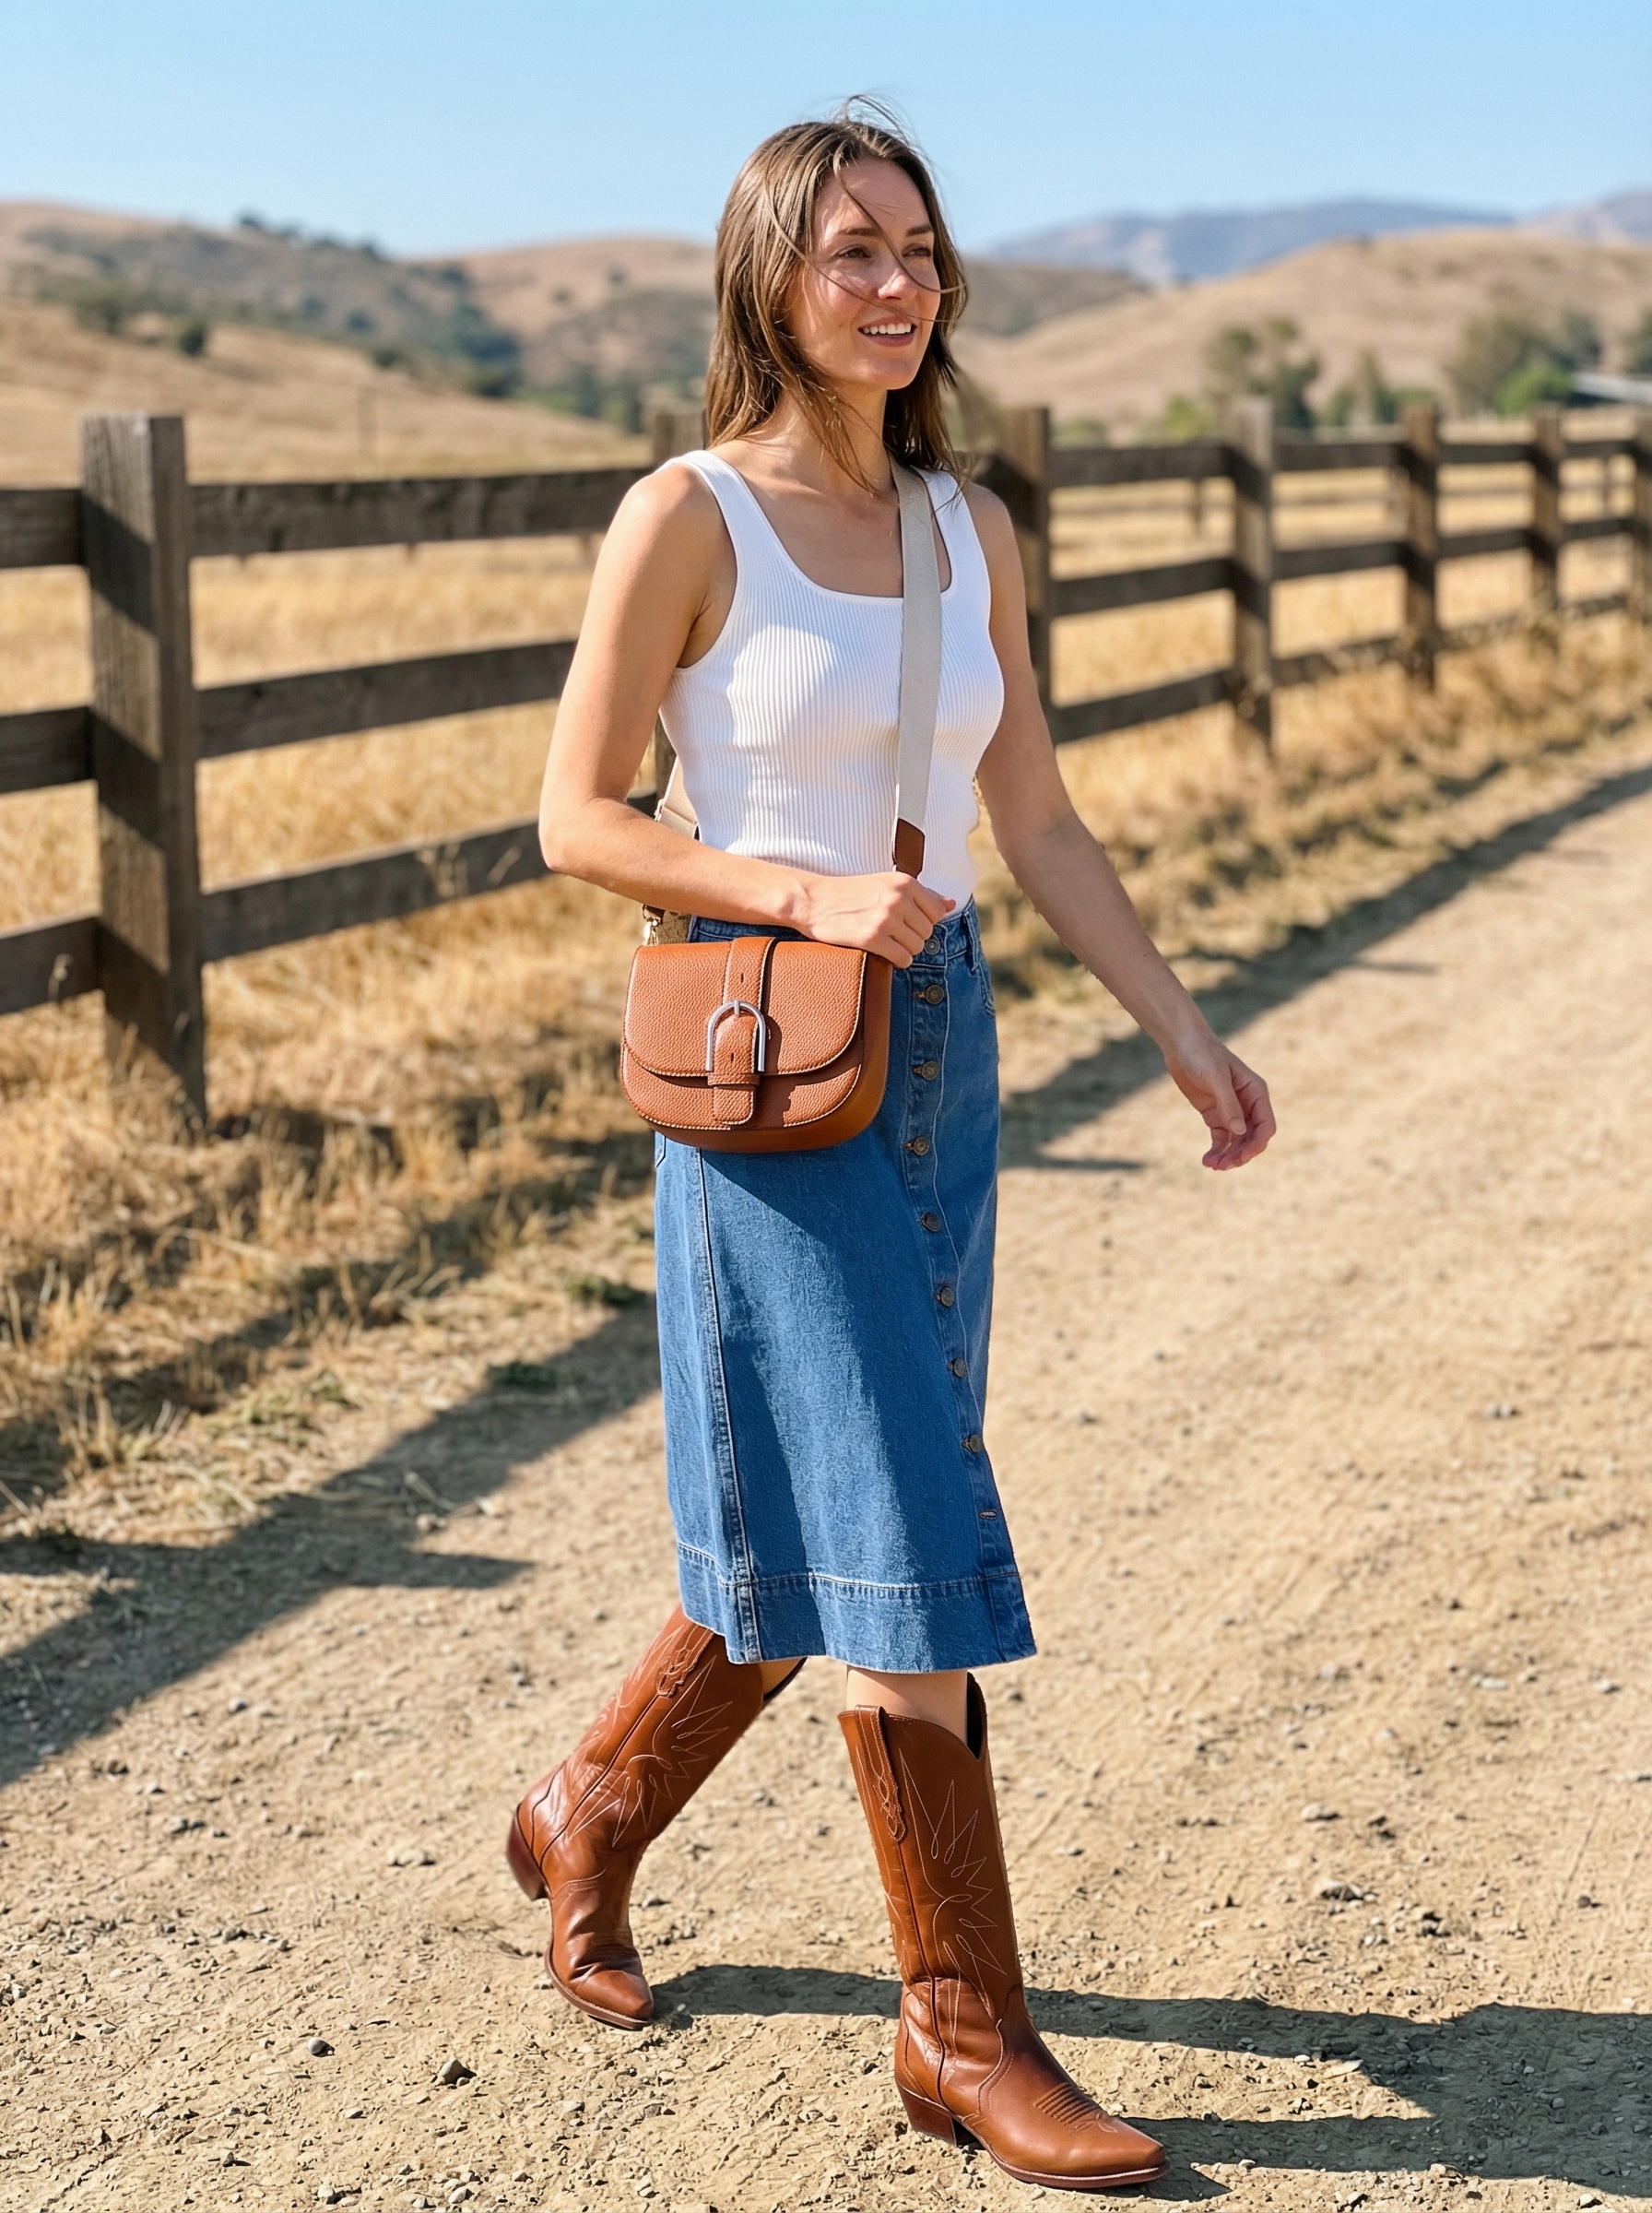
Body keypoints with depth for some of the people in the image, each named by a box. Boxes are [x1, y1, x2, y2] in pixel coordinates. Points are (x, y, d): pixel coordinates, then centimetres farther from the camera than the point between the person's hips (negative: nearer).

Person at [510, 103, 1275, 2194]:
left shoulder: (971, 529, 8)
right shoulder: (685, 516, -9)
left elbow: (1037, 824, 12)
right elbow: (579, 815, -8)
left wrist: (1184, 1033, 7)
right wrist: (807, 894, -21)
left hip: (939, 1046, 7)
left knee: (822, 1532, 14)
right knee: (899, 1538, -6)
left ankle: (590, 1813, 38)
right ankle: (964, 2032, 3)